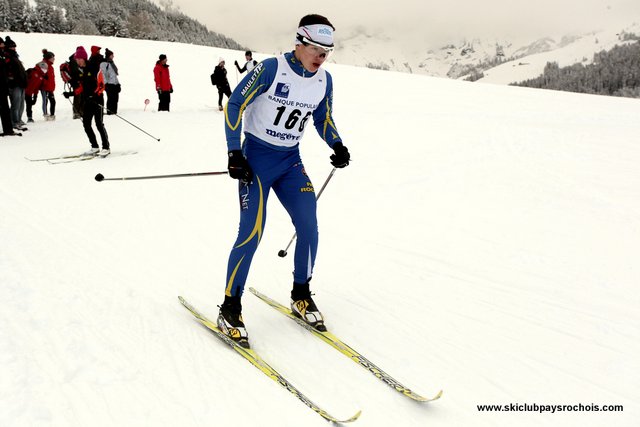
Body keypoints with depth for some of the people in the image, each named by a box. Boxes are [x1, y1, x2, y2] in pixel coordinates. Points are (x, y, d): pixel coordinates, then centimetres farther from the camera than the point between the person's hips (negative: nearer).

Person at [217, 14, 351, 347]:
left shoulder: (324, 80, 2)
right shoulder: (271, 69, -16)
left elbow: (323, 119, 16)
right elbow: (235, 105, -11)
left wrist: (337, 147, -3)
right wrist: (234, 153, -15)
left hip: (290, 162, 5)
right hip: (255, 159, -5)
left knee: (309, 227, -5)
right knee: (251, 234, -11)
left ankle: (301, 296, 16)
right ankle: (229, 309, 4)